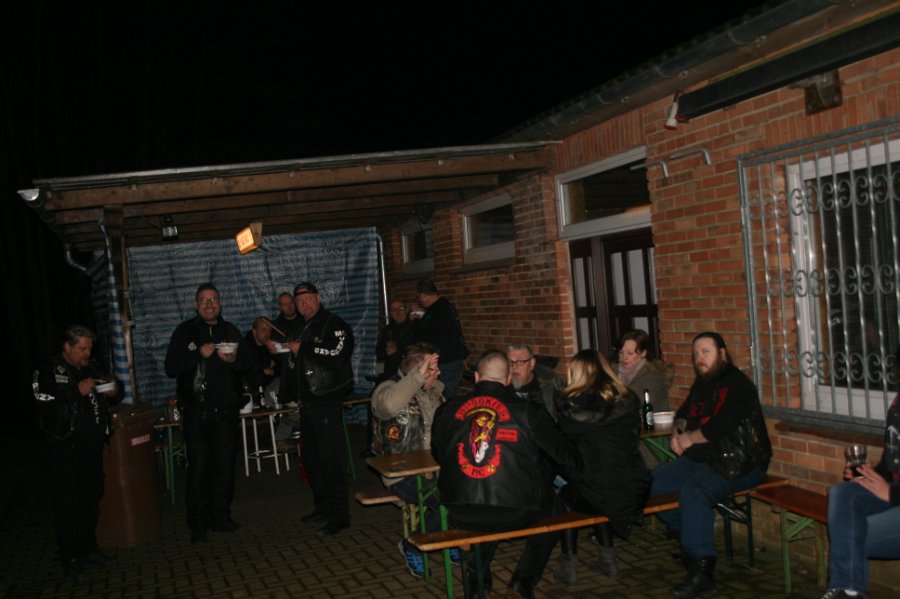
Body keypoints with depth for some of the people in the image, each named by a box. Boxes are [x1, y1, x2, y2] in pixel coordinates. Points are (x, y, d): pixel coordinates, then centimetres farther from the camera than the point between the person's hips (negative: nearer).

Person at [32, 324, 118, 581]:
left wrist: (110, 393, 3)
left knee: (92, 498, 11)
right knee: (67, 502, 0)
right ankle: (70, 557, 10)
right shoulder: (48, 369, -3)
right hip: (63, 447, -5)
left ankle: (88, 548, 25)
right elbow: (44, 402, -16)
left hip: (92, 444, 6)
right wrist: (78, 391, -18)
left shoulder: (92, 367, 14)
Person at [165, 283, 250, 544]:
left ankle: (221, 517, 19)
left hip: (226, 410, 4)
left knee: (225, 466, 8)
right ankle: (198, 524, 7)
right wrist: (199, 354, -18)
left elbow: (247, 363, 17)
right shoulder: (185, 331, 1)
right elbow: (170, 367, -6)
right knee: (198, 468, -3)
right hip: (196, 412, -3)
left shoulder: (230, 331, 12)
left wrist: (234, 359, -5)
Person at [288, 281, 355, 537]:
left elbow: (338, 354, -24)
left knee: (331, 458, -7)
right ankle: (323, 506, 26)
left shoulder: (334, 324, -7)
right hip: (308, 402, 9)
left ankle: (339, 515, -2)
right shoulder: (304, 329, 21)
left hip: (327, 401, -9)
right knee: (311, 458, 14)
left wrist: (303, 349, -15)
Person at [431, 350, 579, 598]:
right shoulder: (528, 411, -5)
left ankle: (478, 575, 34)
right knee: (551, 504, 26)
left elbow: (439, 456, 21)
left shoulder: (446, 412, 3)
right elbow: (567, 457, 5)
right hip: (514, 515, -3)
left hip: (461, 515, 3)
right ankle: (525, 577, 22)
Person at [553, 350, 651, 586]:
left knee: (565, 495, 25)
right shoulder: (629, 399, 3)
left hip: (602, 496, -4)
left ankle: (569, 566, 26)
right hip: (637, 492, 5)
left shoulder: (574, 405, -9)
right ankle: (608, 559, 36)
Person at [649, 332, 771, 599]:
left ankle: (702, 571, -26)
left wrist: (689, 438, -8)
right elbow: (684, 412, 29)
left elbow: (719, 428, -24)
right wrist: (677, 434, 7)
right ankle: (688, 538, 12)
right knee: (656, 481, 0)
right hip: (704, 457, 10)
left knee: (693, 491, -33)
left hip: (739, 464, -10)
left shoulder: (736, 384, -14)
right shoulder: (702, 384, 16)